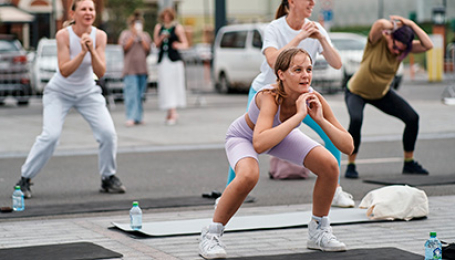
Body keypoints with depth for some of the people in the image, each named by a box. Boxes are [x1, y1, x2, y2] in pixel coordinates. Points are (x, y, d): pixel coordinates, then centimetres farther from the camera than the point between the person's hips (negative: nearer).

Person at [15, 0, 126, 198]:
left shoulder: (99, 36, -13)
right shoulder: (63, 35, -22)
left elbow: (100, 72, -18)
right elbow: (64, 71, -27)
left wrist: (92, 50, -33)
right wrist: (82, 52, -38)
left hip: (88, 93, 3)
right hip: (59, 93, -3)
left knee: (108, 133, -10)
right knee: (50, 135, -19)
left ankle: (108, 178, 10)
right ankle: (25, 179, -5)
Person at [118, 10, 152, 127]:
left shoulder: (146, 35, 15)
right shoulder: (125, 34, 8)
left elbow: (147, 49, 4)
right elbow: (125, 47, -4)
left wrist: (141, 38, -4)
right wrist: (133, 36, -8)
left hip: (142, 68, 3)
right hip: (130, 68, -3)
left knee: (139, 94, 4)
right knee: (131, 93, -13)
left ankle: (138, 117, 9)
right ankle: (130, 118, -18)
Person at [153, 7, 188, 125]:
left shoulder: (178, 28, 2)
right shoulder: (158, 28, 14)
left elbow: (185, 43, 2)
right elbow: (156, 44, 15)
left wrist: (179, 45, -20)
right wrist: (161, 38, -6)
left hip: (175, 60, -4)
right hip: (162, 60, 4)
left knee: (175, 84, -7)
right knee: (165, 86, -3)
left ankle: (172, 112, -6)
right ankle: (171, 112, -1)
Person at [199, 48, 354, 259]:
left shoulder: (313, 99, -27)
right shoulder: (270, 97, -40)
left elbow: (348, 147, -25)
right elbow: (259, 144, -58)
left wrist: (321, 120, -39)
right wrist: (299, 115, -53)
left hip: (282, 133, 5)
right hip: (242, 137, -5)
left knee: (329, 166, -13)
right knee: (248, 176, -36)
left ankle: (318, 232, 9)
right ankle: (210, 235, -14)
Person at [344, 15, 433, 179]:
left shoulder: (403, 47, -16)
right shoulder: (378, 40, -29)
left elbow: (428, 46, -31)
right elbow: (379, 24, -52)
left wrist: (411, 24, -34)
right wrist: (394, 25, -32)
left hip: (382, 94, 5)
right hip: (357, 92, -5)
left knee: (412, 118, -2)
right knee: (356, 120, -35)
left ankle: (409, 163, 15)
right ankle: (351, 166, -19)